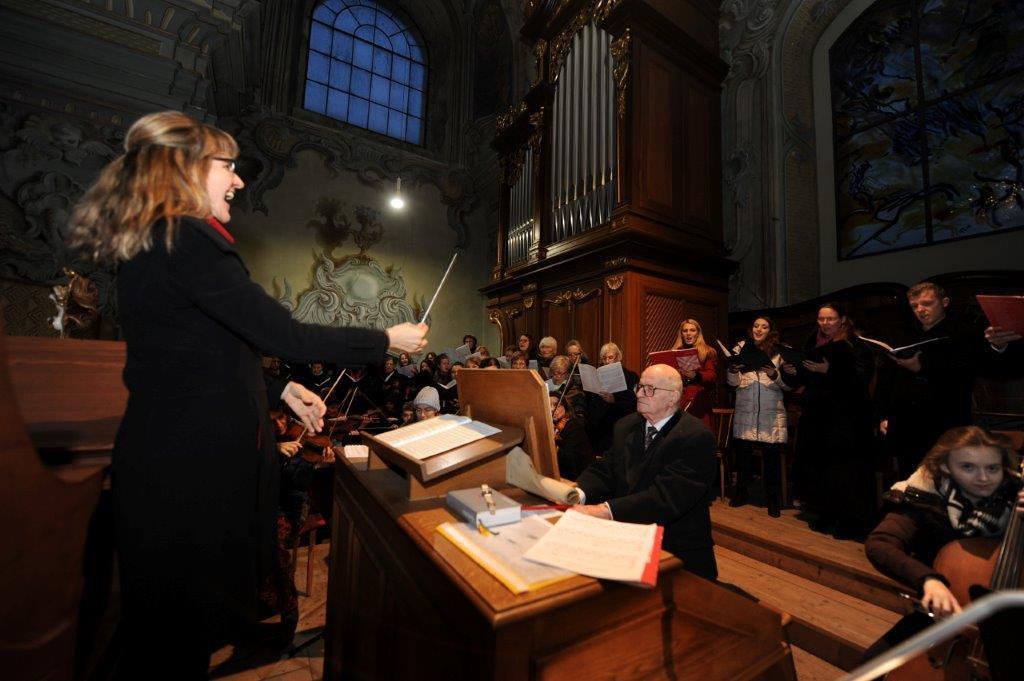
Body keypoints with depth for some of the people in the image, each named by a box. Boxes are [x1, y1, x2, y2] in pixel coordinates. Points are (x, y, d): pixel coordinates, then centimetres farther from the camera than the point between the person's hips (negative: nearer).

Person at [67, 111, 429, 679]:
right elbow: (283, 335, -23)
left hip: (170, 457, 10)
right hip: (193, 466, -10)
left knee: (167, 629, 24)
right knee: (182, 632, 9)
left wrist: (282, 391, 15)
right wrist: (389, 339, -12)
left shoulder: (149, 247, 14)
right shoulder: (185, 240, -18)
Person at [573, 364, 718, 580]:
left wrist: (605, 510, -36)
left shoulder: (697, 438, -14)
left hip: (677, 552, -5)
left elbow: (666, 497, -25)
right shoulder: (626, 426, 9)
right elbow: (603, 469, 2)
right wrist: (578, 493, -20)